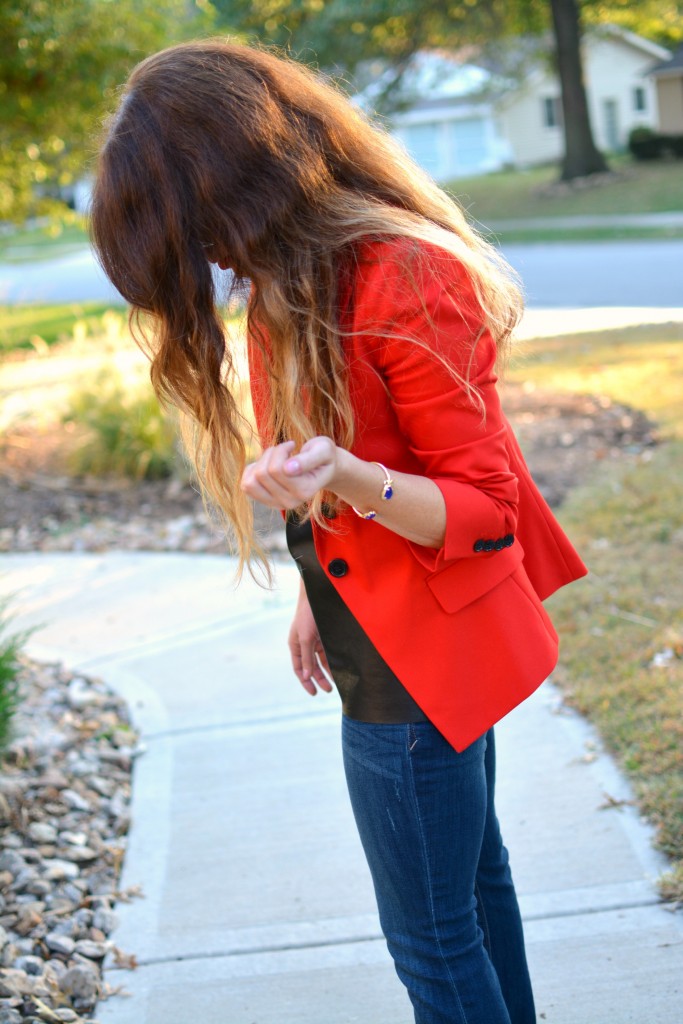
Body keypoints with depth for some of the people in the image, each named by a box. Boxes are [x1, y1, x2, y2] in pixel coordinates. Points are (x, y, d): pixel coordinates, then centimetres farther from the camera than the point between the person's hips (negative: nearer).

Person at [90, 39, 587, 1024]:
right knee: (473, 877, 24)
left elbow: (485, 509, -22)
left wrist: (349, 482, -38)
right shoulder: (307, 280, 3)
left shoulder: (406, 283, -26)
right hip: (389, 641, 9)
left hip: (411, 671, -9)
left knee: (433, 941, 5)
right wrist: (320, 592, 12)